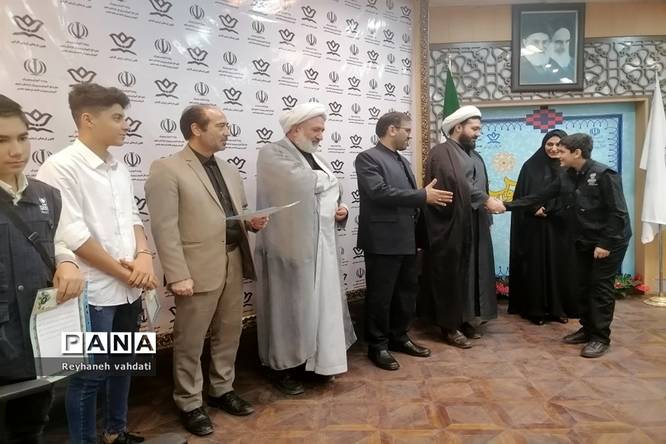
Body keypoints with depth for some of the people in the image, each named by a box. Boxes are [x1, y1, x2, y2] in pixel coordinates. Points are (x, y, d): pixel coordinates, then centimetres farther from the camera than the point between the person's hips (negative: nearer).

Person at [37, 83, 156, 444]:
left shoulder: (119, 168, 9)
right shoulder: (60, 167, -13)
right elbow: (71, 235, -18)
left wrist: (144, 256, -6)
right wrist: (125, 272, -12)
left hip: (128, 290, 7)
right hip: (93, 293, -7)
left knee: (122, 365, 20)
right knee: (90, 376, 8)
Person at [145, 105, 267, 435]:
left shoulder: (229, 170, 14)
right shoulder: (167, 169, -8)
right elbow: (164, 228, -13)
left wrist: (253, 221, -1)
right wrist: (178, 275, -18)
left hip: (234, 265, 7)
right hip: (198, 270, -6)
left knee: (229, 334, 17)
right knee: (190, 342, 8)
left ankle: (222, 390, 36)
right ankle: (189, 405, 25)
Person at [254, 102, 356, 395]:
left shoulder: (315, 158, 16)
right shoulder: (272, 155, -9)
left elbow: (332, 194, 23)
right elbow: (304, 183, -26)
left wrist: (341, 210, 1)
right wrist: (329, 179, -6)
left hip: (320, 245, 8)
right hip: (290, 247, -7)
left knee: (321, 302, 13)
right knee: (288, 306, 3)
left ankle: (317, 359, 30)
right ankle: (281, 366, 21)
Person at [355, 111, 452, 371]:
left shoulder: (402, 161, 18)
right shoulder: (368, 158, -9)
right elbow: (380, 192, -22)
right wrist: (423, 196, -20)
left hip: (407, 240, 9)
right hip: (383, 240, -9)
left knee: (407, 291, 16)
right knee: (380, 296, 3)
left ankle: (398, 337, 32)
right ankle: (378, 346, 17)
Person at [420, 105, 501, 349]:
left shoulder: (474, 155, 17)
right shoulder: (441, 152, -11)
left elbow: (479, 186, 18)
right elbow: (457, 184, -23)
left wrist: (487, 210, 6)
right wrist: (487, 200, -24)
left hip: (475, 226, 9)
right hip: (451, 227, -9)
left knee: (471, 273, 12)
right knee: (452, 276, -1)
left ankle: (466, 320, 23)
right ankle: (450, 326, 8)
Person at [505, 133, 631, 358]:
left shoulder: (604, 174, -18)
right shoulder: (568, 178, 3)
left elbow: (617, 213, -19)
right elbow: (537, 197, 3)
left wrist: (605, 243, -20)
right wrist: (506, 205, -3)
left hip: (610, 241, -7)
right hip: (585, 240, 7)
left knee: (600, 288, -3)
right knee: (585, 286, 11)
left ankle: (601, 338, 8)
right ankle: (588, 329, 25)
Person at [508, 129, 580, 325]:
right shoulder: (531, 167, 1)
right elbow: (521, 196, 0)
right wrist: (535, 209, -15)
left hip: (562, 228, 2)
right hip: (535, 227, -1)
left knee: (561, 266, 6)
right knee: (536, 267, 2)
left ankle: (560, 308, 18)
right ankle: (536, 309, 10)